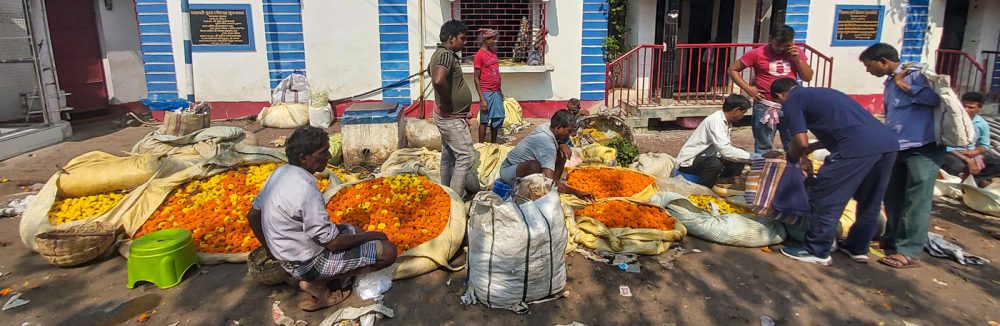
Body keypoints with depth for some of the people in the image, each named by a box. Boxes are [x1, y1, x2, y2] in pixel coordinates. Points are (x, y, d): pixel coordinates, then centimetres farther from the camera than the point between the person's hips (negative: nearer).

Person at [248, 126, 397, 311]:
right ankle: (318, 283, -4)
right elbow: (333, 243, -24)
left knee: (353, 230, 26)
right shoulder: (306, 191, -29)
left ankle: (318, 278, 10)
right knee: (388, 251, -13)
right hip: (308, 263, -9)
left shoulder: (280, 173, -2)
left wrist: (270, 249, 22)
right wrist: (371, 236, -9)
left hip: (289, 256, 9)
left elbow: (253, 215, 10)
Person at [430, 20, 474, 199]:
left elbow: (430, 70, 32)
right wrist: (447, 103, -24)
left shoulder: (441, 53, 11)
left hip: (448, 117, 11)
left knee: (448, 157, 17)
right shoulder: (446, 54, -21)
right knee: (465, 158, -7)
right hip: (452, 118, -11)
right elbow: (439, 80, -41)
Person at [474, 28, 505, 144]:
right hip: (486, 92, -7)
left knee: (498, 118, 11)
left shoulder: (493, 52, 10)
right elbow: (476, 78, -12)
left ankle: (493, 143, 24)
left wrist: (500, 91, 16)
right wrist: (482, 99, -16)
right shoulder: (479, 55, -12)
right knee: (484, 120, 0)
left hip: (496, 92, 7)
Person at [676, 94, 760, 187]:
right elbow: (725, 150, -32)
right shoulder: (716, 121, -23)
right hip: (689, 161, -9)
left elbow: (725, 147, 9)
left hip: (705, 158, 9)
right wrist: (750, 156, -24)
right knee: (715, 164, -36)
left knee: (738, 163, -3)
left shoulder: (726, 122, 6)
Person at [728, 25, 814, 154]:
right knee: (764, 147, 5)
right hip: (765, 106, -3)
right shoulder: (757, 53, -5)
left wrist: (798, 60, -8)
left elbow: (808, 77, 7)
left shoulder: (797, 53, 6)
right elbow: (733, 69, 0)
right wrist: (748, 88, -8)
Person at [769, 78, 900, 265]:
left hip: (859, 147, -9)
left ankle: (817, 251, 13)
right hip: (889, 142, 9)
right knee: (870, 201, 21)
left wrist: (793, 159, 19)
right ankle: (858, 248, 34)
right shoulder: (821, 93, 32)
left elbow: (800, 142, -2)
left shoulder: (791, 101, 8)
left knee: (825, 199, 4)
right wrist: (811, 148, 45)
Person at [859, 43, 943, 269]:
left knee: (916, 201, -4)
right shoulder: (890, 82, 15)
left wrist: (905, 86, -17)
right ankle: (892, 240, 28)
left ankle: (909, 252, 1)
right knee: (893, 197, 15)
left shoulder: (915, 75, -12)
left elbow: (937, 98, -28)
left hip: (923, 150, -9)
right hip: (898, 149, 9)